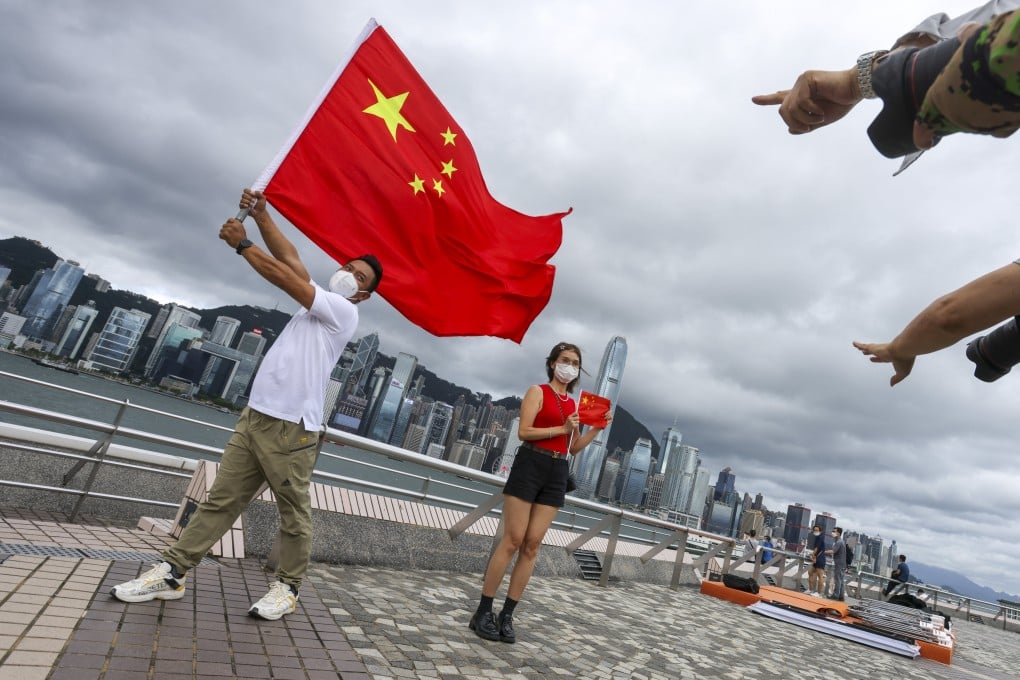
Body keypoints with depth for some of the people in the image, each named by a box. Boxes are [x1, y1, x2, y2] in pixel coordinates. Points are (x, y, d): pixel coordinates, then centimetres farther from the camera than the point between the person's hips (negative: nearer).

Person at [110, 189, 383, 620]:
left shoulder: (343, 311, -5)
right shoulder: (319, 304, 19)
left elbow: (287, 278, -9)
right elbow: (291, 259, 14)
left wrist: (241, 244, 0)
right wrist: (261, 215, 6)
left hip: (292, 429, -8)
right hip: (254, 417, 8)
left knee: (293, 514, 3)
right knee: (221, 500, 11)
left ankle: (287, 588, 17)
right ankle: (173, 573, 17)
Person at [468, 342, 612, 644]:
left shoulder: (574, 403, 17)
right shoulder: (537, 391, 1)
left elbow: (574, 448, 18)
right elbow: (523, 431, -11)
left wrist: (598, 428, 8)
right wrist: (562, 428, -13)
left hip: (557, 473, 5)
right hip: (530, 465, -5)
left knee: (532, 545, 3)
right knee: (512, 540, -5)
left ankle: (507, 616, 11)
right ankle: (483, 612, 6)